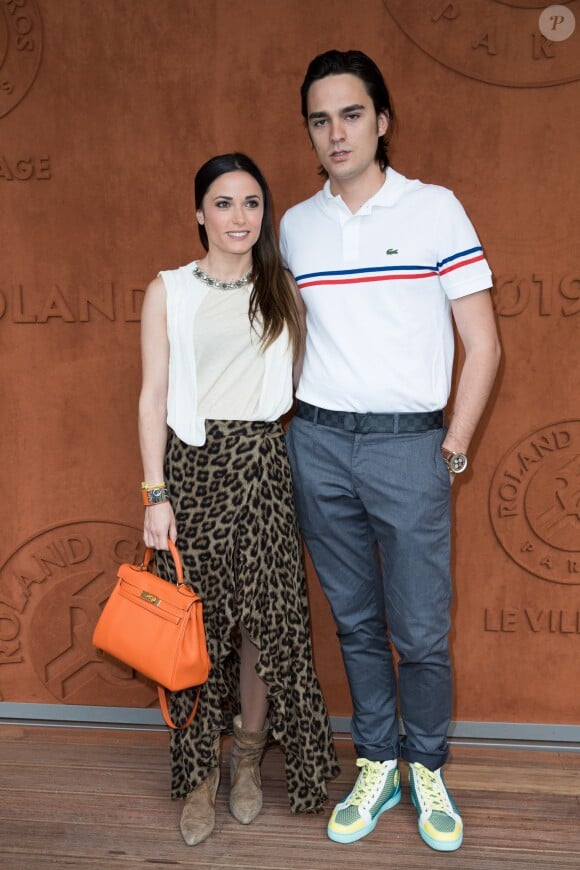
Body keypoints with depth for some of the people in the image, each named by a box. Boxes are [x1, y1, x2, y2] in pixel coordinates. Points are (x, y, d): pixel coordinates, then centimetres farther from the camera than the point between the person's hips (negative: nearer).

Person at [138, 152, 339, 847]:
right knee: (197, 619, 2)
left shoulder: (280, 290, 10)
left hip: (263, 464, 2)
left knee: (267, 615, 4)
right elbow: (153, 398, 0)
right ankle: (199, 770, 18)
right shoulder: (168, 291, 2)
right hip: (193, 464, -2)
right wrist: (155, 494, -6)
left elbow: (299, 379, 13)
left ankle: (249, 756, 24)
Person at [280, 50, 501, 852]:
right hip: (317, 444, 3)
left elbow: (483, 345, -3)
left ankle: (427, 772, 25)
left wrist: (454, 447, -5)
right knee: (356, 621, 12)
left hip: (407, 444, -3)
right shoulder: (296, 226, 8)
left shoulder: (434, 209, -3)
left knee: (420, 629, 2)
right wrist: (295, 422, 8)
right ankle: (377, 766, 28)